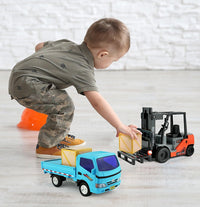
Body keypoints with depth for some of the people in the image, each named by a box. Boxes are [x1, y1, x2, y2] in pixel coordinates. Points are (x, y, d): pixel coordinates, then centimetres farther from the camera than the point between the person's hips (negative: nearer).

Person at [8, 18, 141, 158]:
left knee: (60, 100, 18)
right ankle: (46, 146, -1)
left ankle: (59, 136, 30)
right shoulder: (82, 70, -17)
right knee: (64, 106, -13)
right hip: (27, 86, -10)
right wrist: (120, 126, -20)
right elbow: (97, 102, -24)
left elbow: (39, 46, 24)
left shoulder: (67, 44, 10)